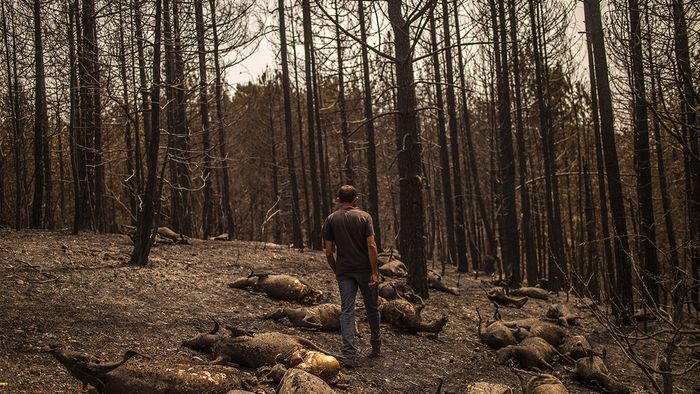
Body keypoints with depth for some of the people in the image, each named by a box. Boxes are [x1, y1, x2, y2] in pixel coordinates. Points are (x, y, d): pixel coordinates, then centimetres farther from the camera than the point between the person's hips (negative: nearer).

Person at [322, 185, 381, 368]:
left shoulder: (331, 219, 2)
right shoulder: (364, 217, -3)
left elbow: (328, 252, 0)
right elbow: (371, 246, -13)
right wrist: (375, 272, -10)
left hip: (344, 272, 1)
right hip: (365, 270, -1)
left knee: (347, 311, 0)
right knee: (372, 308, 16)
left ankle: (349, 354, -10)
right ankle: (376, 347, 28)